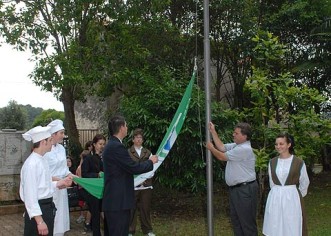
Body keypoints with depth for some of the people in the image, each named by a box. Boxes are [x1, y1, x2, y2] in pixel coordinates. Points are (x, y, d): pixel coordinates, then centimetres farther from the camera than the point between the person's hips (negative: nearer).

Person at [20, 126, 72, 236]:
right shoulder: (32, 164, -19)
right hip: (37, 210, -9)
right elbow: (30, 195, -22)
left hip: (47, 208, 9)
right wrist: (39, 221, -24)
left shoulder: (42, 160, 9)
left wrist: (59, 183, 6)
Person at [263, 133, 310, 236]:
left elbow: (304, 182, 5)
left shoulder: (299, 162, -7)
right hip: (275, 199, 3)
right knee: (274, 228, 7)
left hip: (292, 199, -3)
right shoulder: (272, 162, 3)